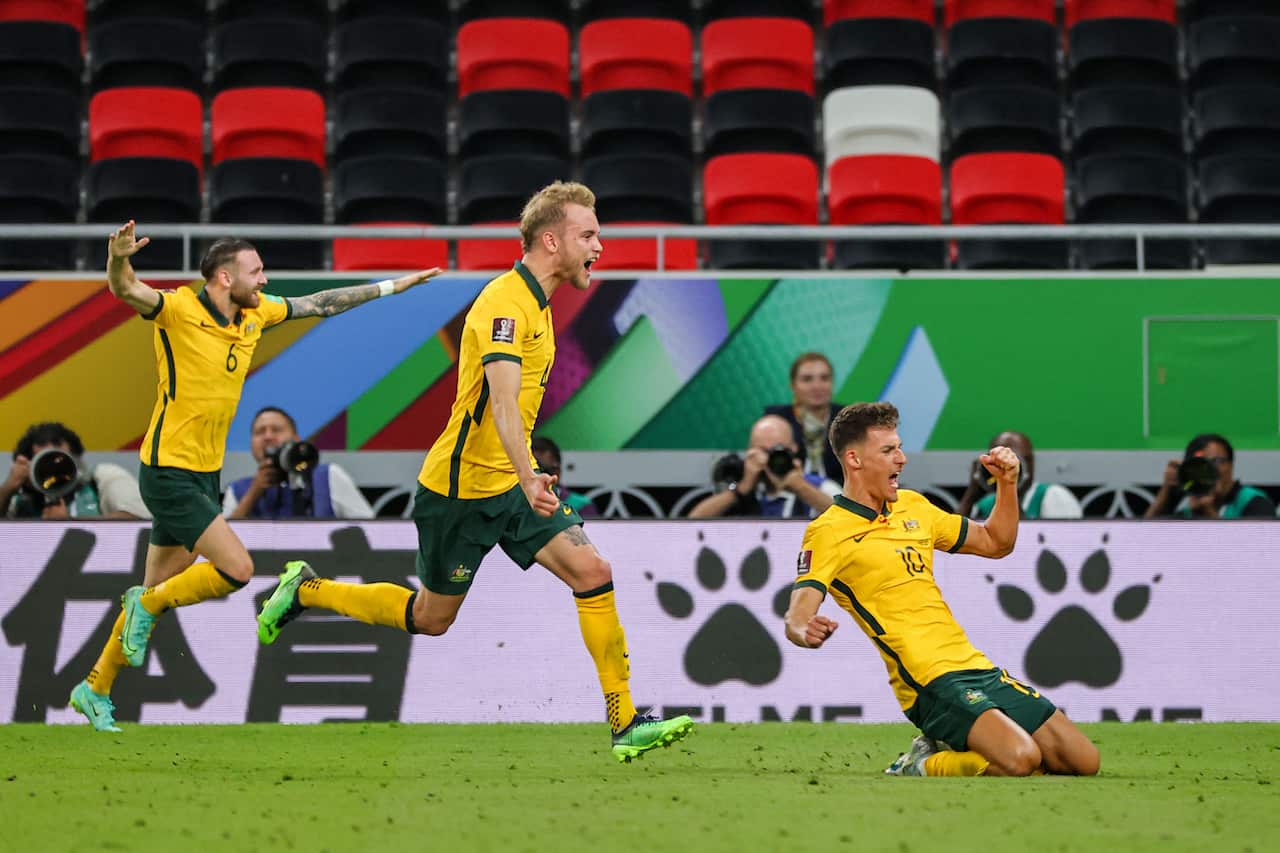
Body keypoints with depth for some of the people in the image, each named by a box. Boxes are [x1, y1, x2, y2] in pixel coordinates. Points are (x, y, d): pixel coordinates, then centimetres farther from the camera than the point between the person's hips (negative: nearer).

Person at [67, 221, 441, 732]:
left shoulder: (255, 312, 4)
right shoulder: (180, 310, -17)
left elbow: (320, 304, 17)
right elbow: (126, 291, -34)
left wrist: (392, 287, 19)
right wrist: (118, 259, -57)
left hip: (205, 474, 8)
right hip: (169, 473, -8)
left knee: (158, 593, 13)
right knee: (237, 568, -17)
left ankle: (95, 688, 23)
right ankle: (147, 606, 4)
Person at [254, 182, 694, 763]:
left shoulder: (535, 303, 11)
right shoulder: (505, 302, -21)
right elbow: (503, 401, -36)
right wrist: (528, 479, -49)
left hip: (514, 484, 8)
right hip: (461, 488, -8)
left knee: (592, 572, -9)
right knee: (430, 619, 6)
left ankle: (625, 723, -8)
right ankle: (306, 591, 27)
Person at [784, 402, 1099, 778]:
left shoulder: (912, 506, 17)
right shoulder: (828, 532, -6)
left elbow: (996, 543, 27)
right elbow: (797, 615, -19)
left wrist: (1007, 482, 11)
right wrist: (804, 632, -43)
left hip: (977, 667, 8)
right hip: (932, 681, -8)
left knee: (1083, 760, 2)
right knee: (1021, 758, -30)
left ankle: (948, 749, 14)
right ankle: (918, 767, -5)